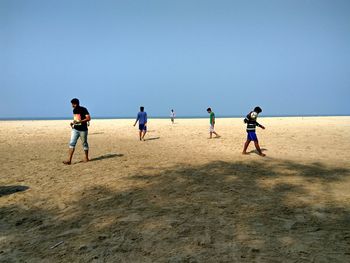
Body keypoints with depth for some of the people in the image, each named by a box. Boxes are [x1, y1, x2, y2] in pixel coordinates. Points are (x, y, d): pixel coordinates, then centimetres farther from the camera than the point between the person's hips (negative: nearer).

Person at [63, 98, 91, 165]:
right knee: (72, 143, -5)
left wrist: (80, 121, -27)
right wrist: (72, 122, 5)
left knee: (84, 144, 7)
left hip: (83, 130, -6)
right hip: (75, 129, 6)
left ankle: (86, 158, 23)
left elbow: (89, 118, -18)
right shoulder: (74, 110, 11)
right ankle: (69, 160, -8)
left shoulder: (83, 109, -11)